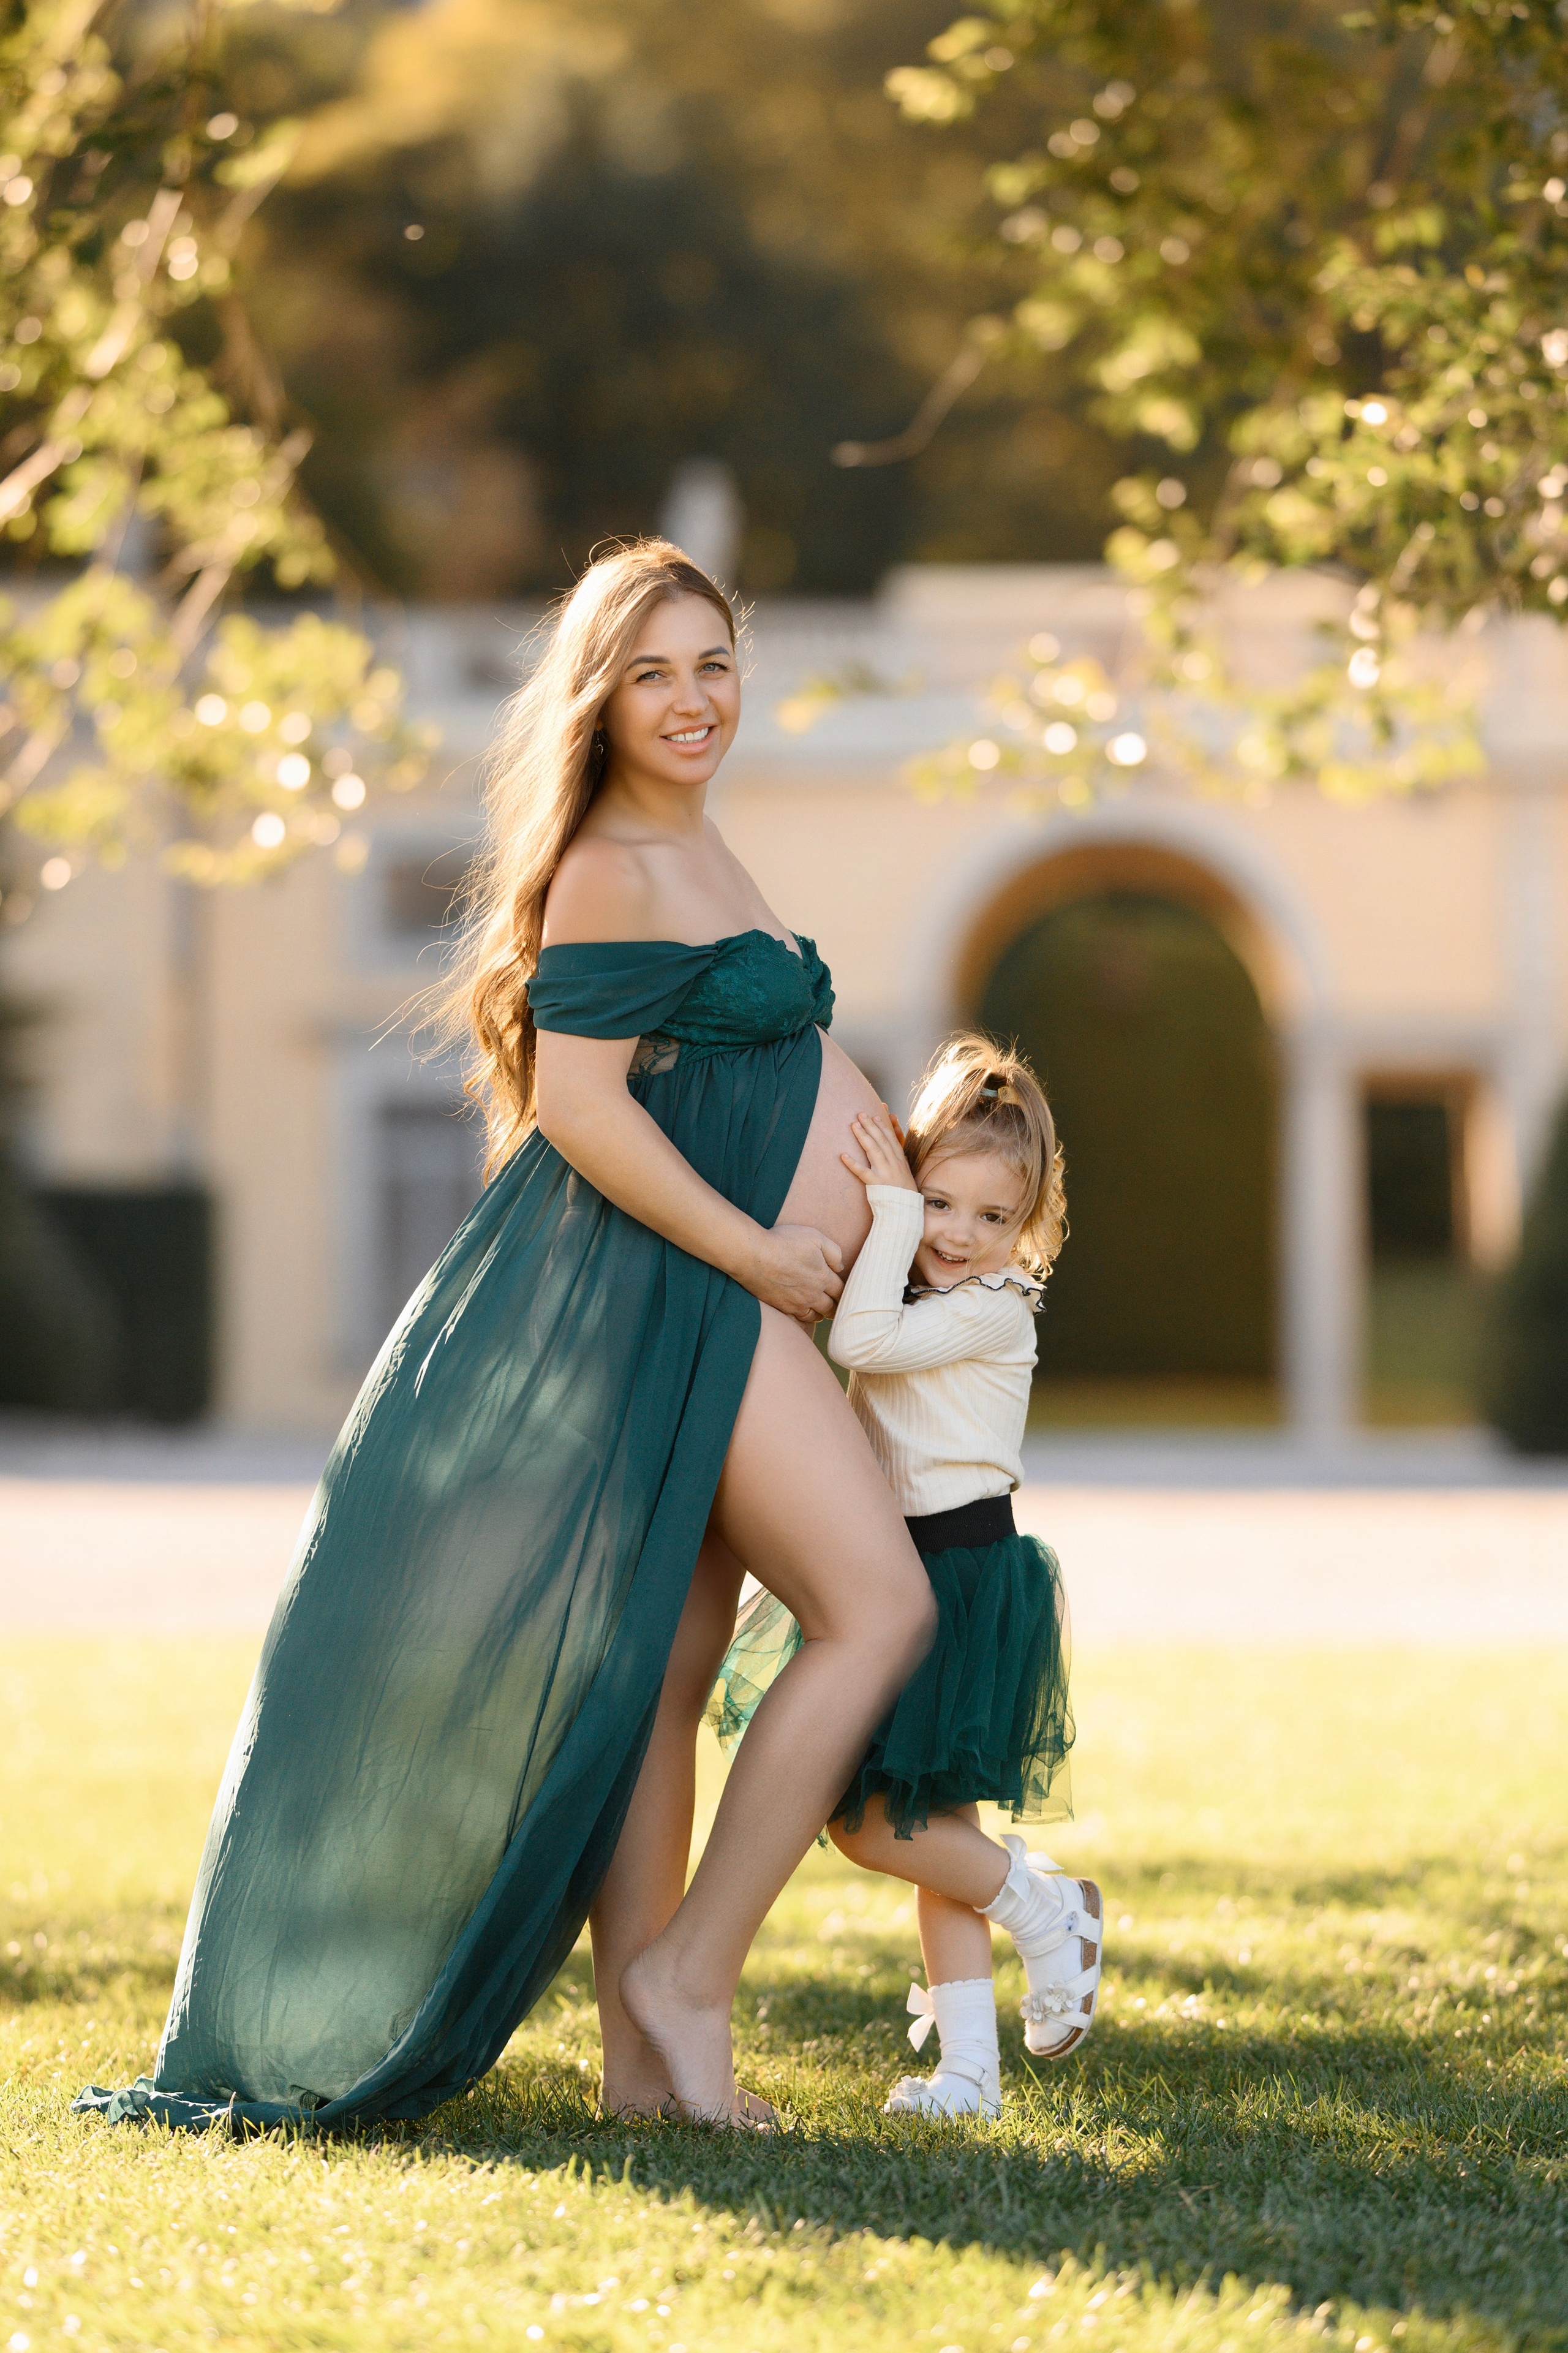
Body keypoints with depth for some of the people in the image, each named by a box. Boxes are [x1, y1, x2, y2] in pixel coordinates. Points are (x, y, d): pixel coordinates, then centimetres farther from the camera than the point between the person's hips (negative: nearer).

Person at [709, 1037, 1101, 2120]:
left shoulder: (992, 1310, -14)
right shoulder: (921, 1300, 13)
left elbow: (864, 1338, -25)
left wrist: (887, 1211, -21)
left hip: (966, 1576, -10)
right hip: (902, 1579, 10)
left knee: (869, 1817, -12)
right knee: (932, 1827, 9)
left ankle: (1043, 1905, 6)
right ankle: (969, 2064, 12)